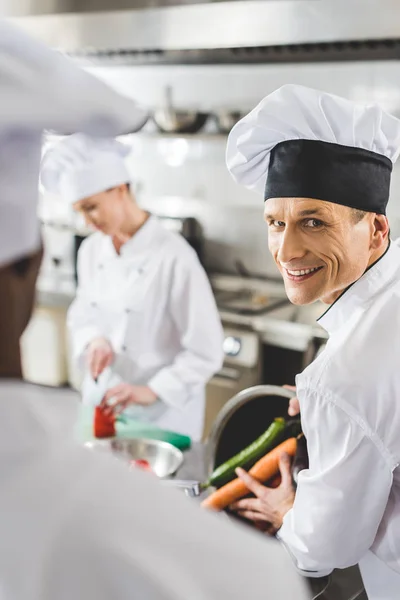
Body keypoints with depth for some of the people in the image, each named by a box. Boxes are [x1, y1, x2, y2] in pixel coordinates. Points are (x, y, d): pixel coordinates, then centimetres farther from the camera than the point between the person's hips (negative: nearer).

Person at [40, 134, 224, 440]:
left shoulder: (174, 256, -19)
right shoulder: (91, 249, 0)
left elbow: (207, 353, -17)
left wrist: (152, 391, -25)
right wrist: (95, 340, -8)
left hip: (162, 414, -6)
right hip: (101, 404, 6)